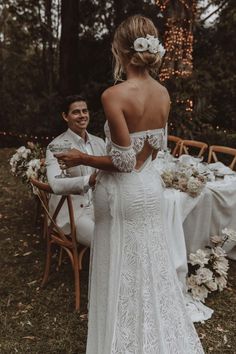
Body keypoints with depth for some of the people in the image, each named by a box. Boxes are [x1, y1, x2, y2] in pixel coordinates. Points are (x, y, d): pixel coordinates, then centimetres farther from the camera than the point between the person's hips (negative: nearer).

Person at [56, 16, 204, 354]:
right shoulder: (163, 94, 0)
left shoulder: (114, 95, -21)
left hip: (123, 192, -6)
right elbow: (154, 148, 8)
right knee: (151, 266, 22)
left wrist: (82, 158, -7)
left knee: (123, 273, 12)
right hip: (150, 187, 7)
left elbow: (123, 162, -21)